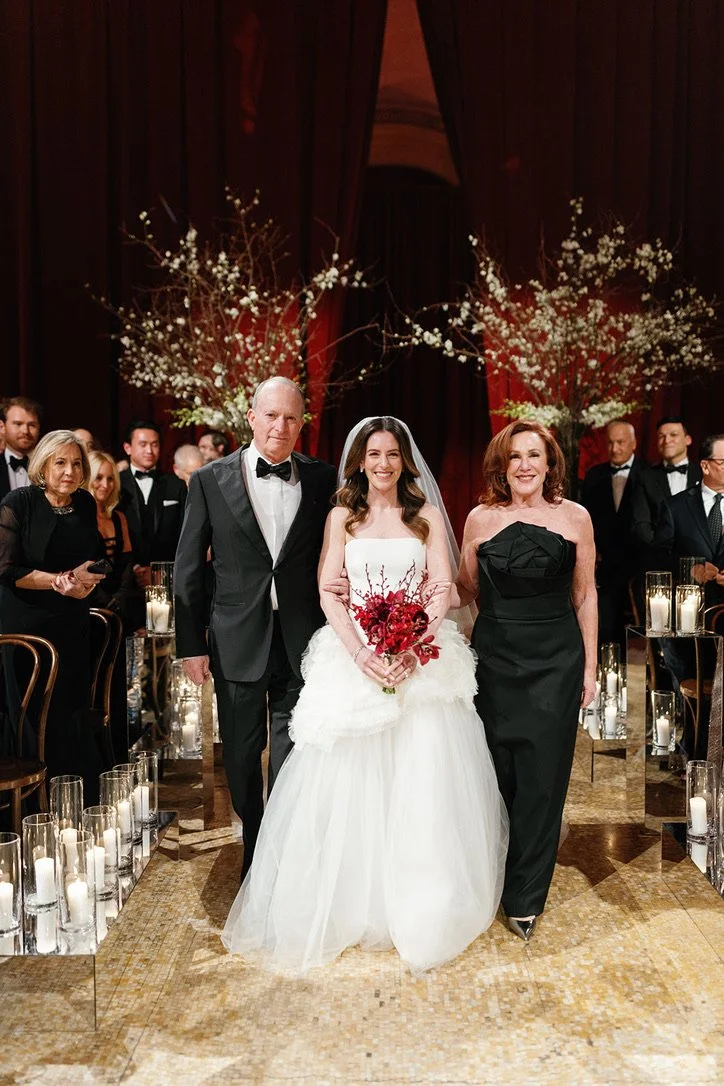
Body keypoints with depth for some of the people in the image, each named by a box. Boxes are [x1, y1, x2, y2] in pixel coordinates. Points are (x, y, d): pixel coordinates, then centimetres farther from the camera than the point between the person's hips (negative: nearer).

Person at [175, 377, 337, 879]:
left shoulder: (323, 479, 0)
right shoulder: (211, 479, -3)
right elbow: (189, 568, -1)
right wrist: (191, 643, -2)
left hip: (301, 642, 0)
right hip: (237, 643, 1)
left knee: (292, 760, 7)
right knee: (241, 758, 17)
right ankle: (253, 851, 40)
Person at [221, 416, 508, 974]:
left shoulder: (427, 515, 8)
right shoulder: (342, 517, 9)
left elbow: (442, 588, 0)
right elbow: (328, 594, 1)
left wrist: (412, 647, -17)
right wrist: (362, 654, -14)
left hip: (422, 655, 0)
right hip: (352, 656, 0)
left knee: (423, 780, -1)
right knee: (350, 780, 1)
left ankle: (422, 908, 14)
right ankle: (351, 903, 18)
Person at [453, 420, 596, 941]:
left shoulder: (575, 517, 0)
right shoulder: (481, 518, 1)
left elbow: (585, 595, 4)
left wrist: (590, 666, 3)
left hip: (556, 661, -1)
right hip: (494, 658, 1)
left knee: (541, 777, 4)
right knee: (495, 774, 9)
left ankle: (525, 898, 21)